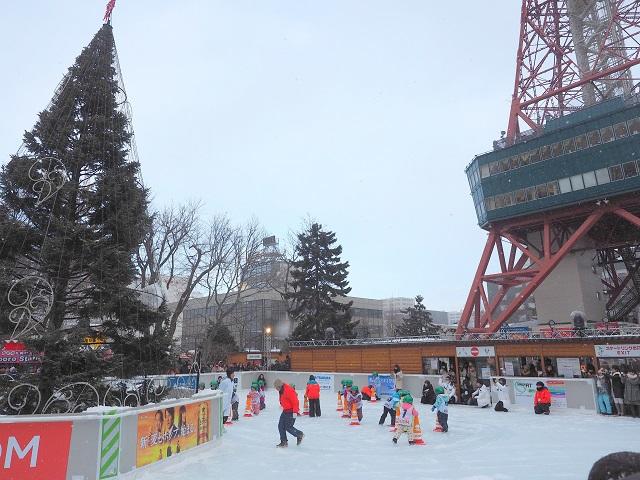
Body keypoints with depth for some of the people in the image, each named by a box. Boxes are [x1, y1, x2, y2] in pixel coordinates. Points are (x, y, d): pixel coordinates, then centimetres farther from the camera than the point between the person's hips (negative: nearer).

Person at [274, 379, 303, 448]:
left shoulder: (288, 390, -23)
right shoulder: (281, 391, 8)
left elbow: (295, 401, -25)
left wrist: (295, 411, -25)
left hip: (291, 411, -9)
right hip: (285, 411, 10)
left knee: (288, 427, -5)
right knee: (281, 426, 6)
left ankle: (300, 435, 17)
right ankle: (284, 442, 16)